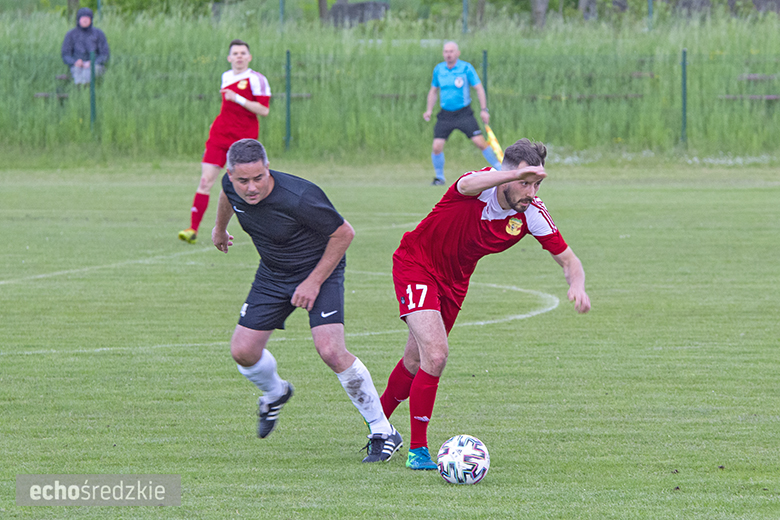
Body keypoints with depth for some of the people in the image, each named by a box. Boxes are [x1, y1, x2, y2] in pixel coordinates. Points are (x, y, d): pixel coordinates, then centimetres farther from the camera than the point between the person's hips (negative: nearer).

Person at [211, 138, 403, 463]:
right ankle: (275, 393, 37)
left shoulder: (299, 198, -35)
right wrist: (220, 227, 29)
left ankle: (383, 433, -8)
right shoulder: (233, 185, -17)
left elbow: (343, 233, -22)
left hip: (321, 269, -6)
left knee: (330, 350, -22)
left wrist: (314, 281, -20)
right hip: (273, 274, 6)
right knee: (243, 351, 0)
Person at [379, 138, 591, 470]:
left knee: (416, 362, 17)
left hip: (453, 281, 6)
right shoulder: (483, 186, -29)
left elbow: (567, 259, -9)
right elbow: (466, 185, -56)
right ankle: (417, 450, -11)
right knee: (435, 354, -21)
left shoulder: (531, 213, -14)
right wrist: (515, 173, -73)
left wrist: (577, 285, -32)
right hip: (415, 265, -6)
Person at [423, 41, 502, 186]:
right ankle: (439, 177, 12)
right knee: (437, 146, -9)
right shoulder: (438, 69, 4)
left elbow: (479, 88, -3)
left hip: (464, 113, -3)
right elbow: (433, 90, 18)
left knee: (480, 142, -12)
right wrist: (429, 110, 8)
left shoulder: (466, 68, -7)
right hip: (445, 114, 3)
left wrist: (483, 110, -11)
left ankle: (500, 169, 4)